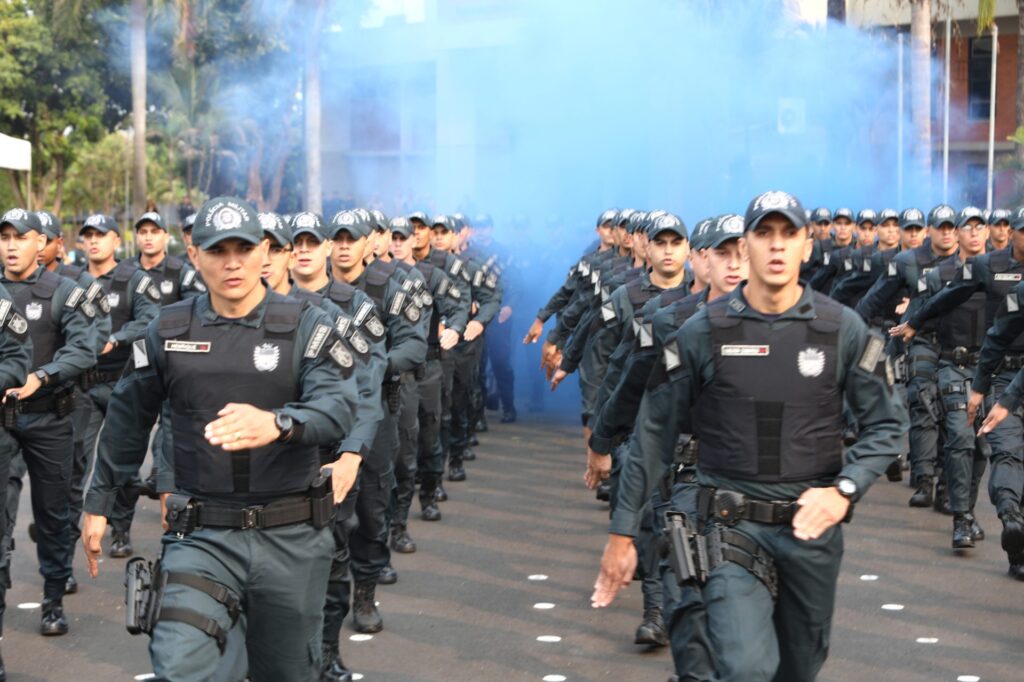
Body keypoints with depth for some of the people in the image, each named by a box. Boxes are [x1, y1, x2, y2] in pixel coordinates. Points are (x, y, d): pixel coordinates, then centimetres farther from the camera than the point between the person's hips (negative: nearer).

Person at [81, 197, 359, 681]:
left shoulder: (306, 327, -3)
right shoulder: (167, 332, 4)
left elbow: (337, 405, -19)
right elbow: (127, 422, 14)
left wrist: (278, 423, -39)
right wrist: (99, 504, 17)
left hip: (292, 538, 0)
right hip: (203, 536, 0)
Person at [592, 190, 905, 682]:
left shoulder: (843, 331, -2)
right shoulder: (702, 332, -6)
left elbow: (884, 425, 4)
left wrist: (845, 490, -13)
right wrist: (622, 531, -2)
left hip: (813, 525, 3)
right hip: (733, 528, -2)